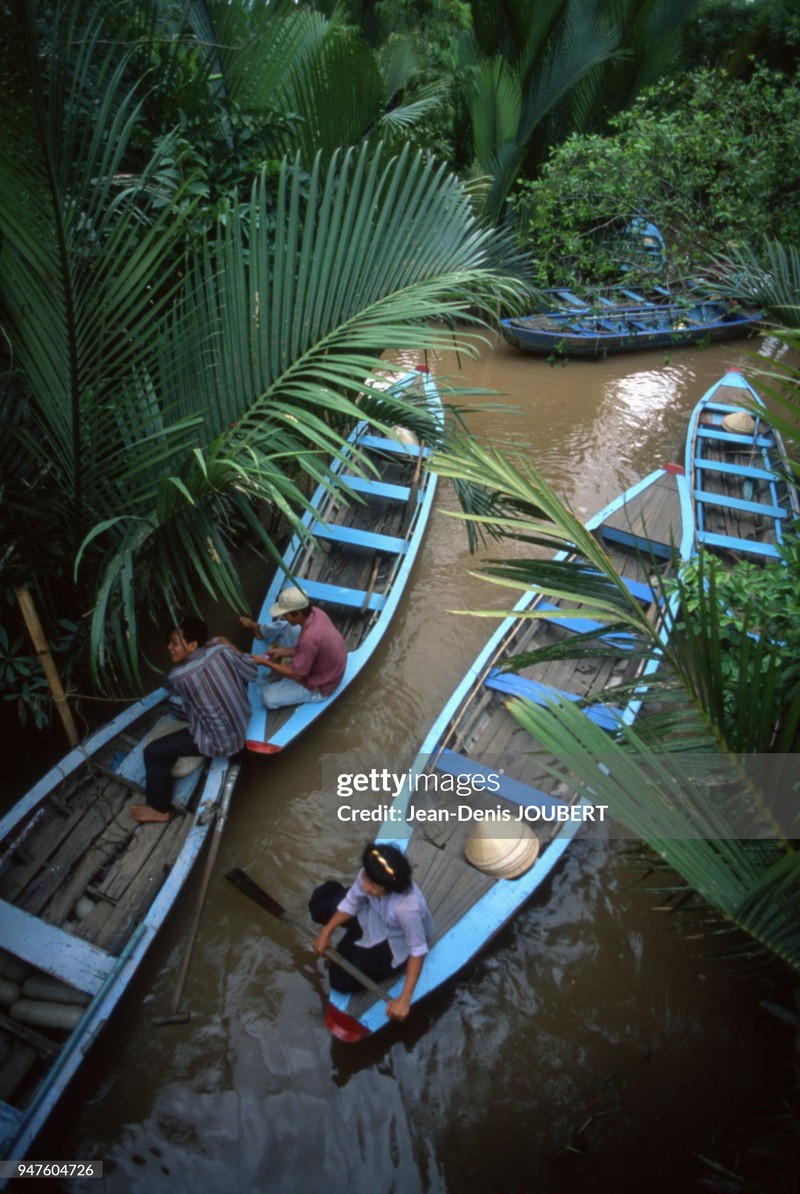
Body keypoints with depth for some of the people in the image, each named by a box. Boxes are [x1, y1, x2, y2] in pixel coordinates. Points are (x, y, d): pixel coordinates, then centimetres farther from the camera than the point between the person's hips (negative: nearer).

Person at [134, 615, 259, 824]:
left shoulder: (178, 676, -24)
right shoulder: (222, 651, -15)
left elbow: (169, 685, 3)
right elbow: (253, 671, 2)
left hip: (221, 742, -7)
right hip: (242, 726, 7)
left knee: (153, 752, 4)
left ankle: (160, 809, 22)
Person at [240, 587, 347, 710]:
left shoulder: (310, 638, -41)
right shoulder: (315, 612, -15)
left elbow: (296, 675, -29)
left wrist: (264, 662, -21)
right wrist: (282, 651, -5)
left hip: (319, 686, -8)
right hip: (318, 661, 8)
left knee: (268, 697, -7)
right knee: (285, 626, 11)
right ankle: (261, 629, 40)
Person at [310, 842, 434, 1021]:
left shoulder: (407, 907, -46)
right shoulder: (368, 875, -31)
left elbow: (418, 951, -36)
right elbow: (351, 902, -11)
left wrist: (404, 999, -38)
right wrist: (326, 932, -14)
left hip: (395, 942, -5)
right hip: (374, 914, 5)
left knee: (342, 979, -11)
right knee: (319, 904, 5)